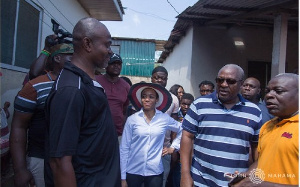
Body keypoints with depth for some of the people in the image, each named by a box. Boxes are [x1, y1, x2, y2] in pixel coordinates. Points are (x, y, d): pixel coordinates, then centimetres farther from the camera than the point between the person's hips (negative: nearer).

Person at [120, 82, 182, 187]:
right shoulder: (132, 119, -5)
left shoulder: (165, 119, -1)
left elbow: (182, 131, 16)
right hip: (133, 171, 0)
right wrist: (123, 177, -3)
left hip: (155, 172, 1)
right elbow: (124, 148, -3)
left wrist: (173, 147, 6)